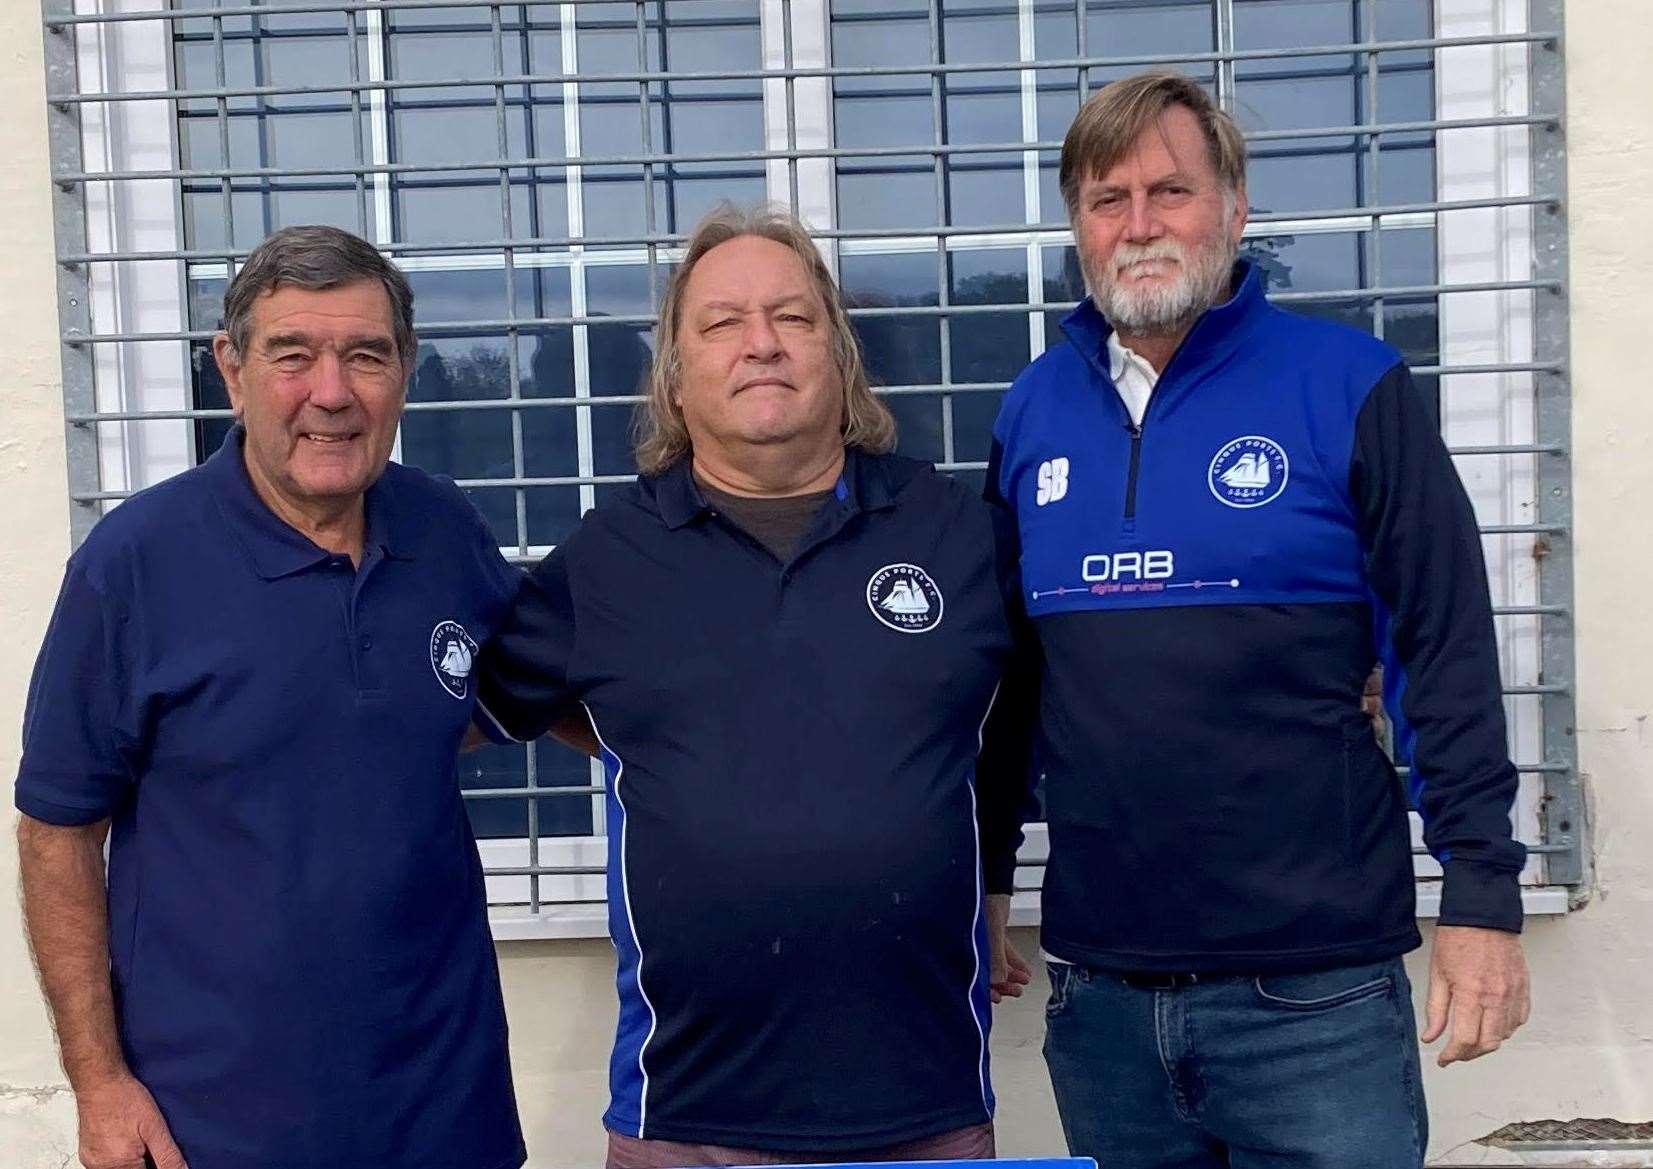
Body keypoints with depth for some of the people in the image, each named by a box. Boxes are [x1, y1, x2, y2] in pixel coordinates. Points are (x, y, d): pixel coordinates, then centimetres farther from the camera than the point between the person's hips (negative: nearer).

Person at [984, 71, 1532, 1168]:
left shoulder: (1351, 387, -4)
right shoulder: (1032, 411, 7)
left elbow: (1449, 655, -4)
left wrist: (1483, 893, -7)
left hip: (1313, 993, -3)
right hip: (1099, 990, 4)